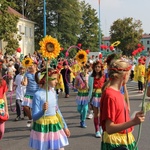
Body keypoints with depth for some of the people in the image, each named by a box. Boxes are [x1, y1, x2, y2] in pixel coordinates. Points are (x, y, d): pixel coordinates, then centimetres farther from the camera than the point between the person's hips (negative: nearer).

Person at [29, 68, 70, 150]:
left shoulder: (53, 92, 1)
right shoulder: (38, 95, -18)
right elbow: (34, 117, -20)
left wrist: (65, 126, 18)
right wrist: (43, 110, -40)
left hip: (55, 125, 6)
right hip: (42, 127, -6)